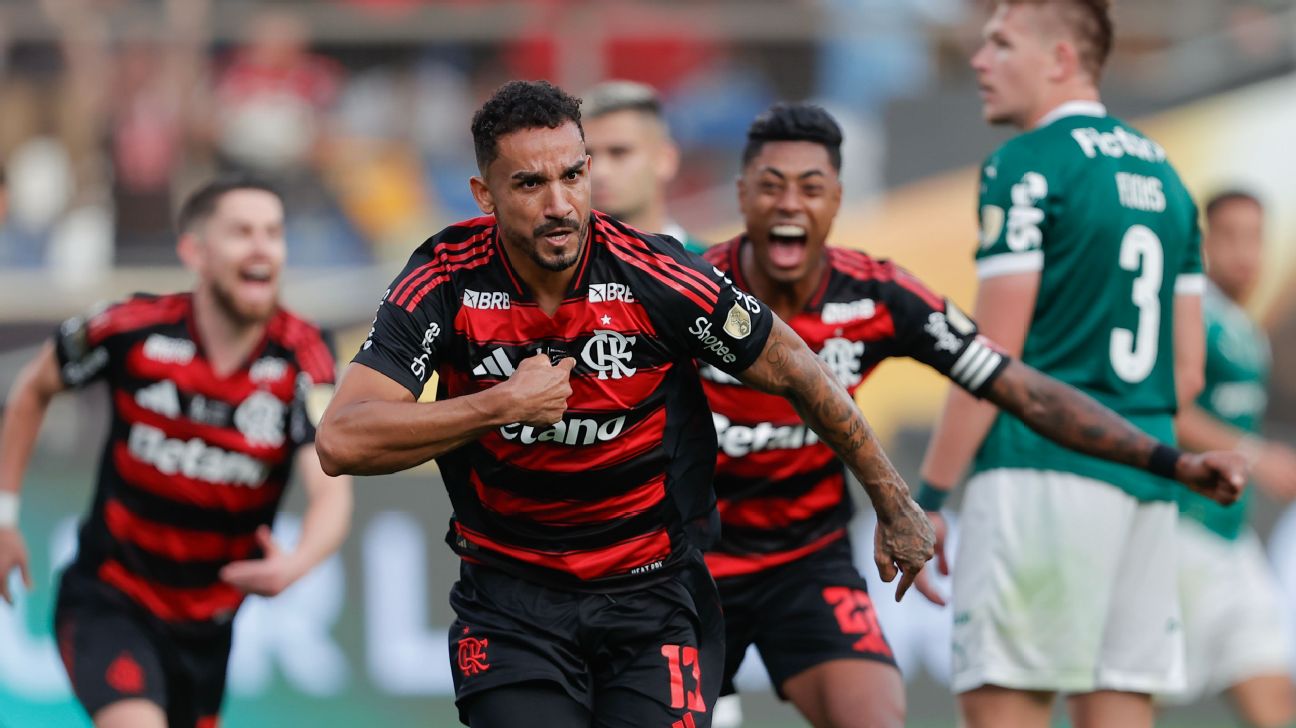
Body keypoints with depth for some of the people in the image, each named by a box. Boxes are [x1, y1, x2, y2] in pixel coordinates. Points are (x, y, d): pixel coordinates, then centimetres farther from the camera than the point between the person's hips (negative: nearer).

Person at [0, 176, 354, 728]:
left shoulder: (301, 357, -14)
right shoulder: (130, 331, -15)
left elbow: (332, 492, -26)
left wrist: (297, 563, -48)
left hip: (207, 623, 3)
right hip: (108, 600, -3)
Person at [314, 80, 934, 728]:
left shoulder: (655, 275, -14)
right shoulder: (447, 280, -11)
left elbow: (797, 373, 0)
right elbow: (342, 441, -17)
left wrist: (894, 506, 8)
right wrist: (505, 404, -22)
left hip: (656, 598, 0)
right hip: (510, 601, 0)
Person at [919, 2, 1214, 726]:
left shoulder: (1028, 166, -6)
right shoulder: (1163, 173, 18)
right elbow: (1187, 371, 18)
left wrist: (927, 495, -7)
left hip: (1043, 475, -8)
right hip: (1148, 487, 8)